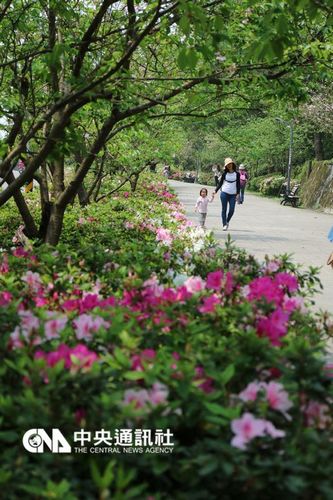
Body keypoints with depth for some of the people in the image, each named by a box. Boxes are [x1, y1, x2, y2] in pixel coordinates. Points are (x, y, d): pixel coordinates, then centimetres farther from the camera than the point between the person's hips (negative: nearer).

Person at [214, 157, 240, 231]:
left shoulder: (237, 174, 4)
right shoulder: (225, 174, 4)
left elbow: (238, 184, 5)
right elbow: (220, 183, 7)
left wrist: (238, 194, -4)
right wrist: (215, 191, -4)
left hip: (233, 194, 0)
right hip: (224, 193, 0)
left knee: (231, 210, -3)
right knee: (224, 209, 0)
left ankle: (227, 222, 22)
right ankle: (224, 225, 4)